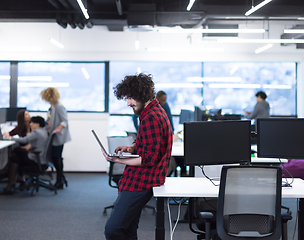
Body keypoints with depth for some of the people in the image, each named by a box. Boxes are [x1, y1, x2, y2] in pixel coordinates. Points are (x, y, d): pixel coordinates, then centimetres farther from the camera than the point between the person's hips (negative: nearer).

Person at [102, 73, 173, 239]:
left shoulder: (151, 118, -19)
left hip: (141, 182, -11)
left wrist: (117, 160, -19)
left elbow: (149, 159, -23)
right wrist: (132, 148, 10)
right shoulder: (155, 111, 16)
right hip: (139, 180, 11)